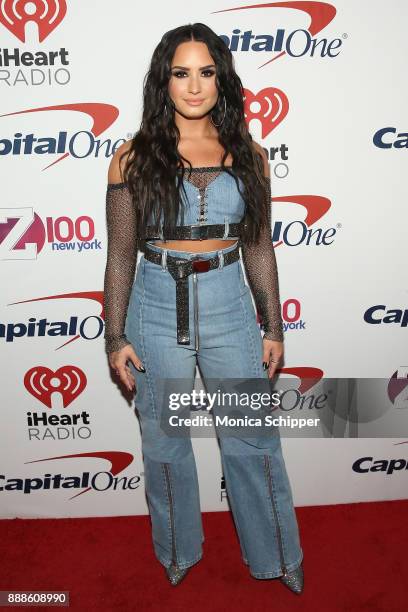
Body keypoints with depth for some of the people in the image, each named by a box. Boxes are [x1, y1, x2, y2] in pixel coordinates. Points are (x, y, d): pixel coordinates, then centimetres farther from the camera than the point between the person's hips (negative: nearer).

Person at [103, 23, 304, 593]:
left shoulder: (248, 156, 3)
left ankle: (277, 556, 36)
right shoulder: (134, 158, -2)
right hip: (156, 310, 0)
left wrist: (273, 327, 7)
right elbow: (121, 255, 0)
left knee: (255, 441, 10)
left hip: (229, 306, 1)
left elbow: (259, 249, 7)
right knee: (164, 443, 14)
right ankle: (179, 551, 41)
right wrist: (116, 336, -1)